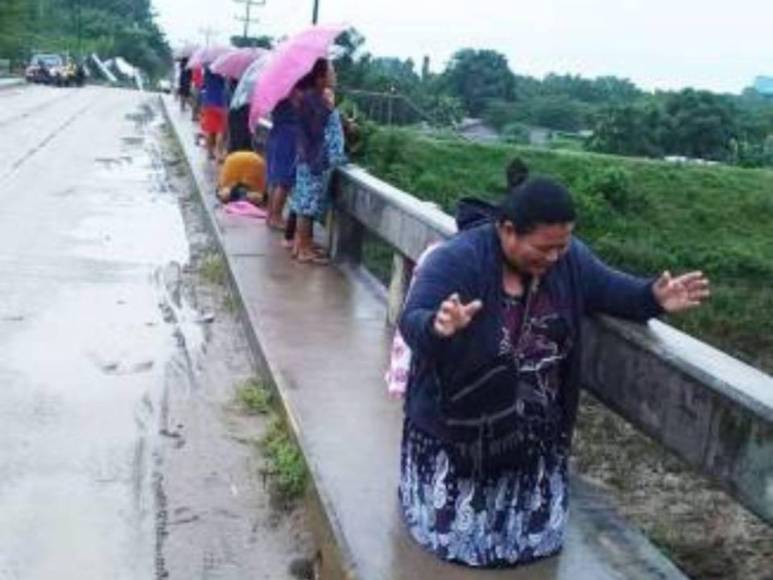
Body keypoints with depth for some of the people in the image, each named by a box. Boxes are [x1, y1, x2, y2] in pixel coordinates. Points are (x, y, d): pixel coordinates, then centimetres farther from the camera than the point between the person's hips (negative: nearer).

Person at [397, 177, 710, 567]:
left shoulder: (569, 258, -8)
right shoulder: (457, 260, -25)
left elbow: (607, 289, 5)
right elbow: (412, 322, -31)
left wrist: (654, 298, -16)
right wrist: (439, 327, -56)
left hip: (534, 432, 5)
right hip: (456, 425, -4)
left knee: (536, 536, 15)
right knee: (453, 532, 8)